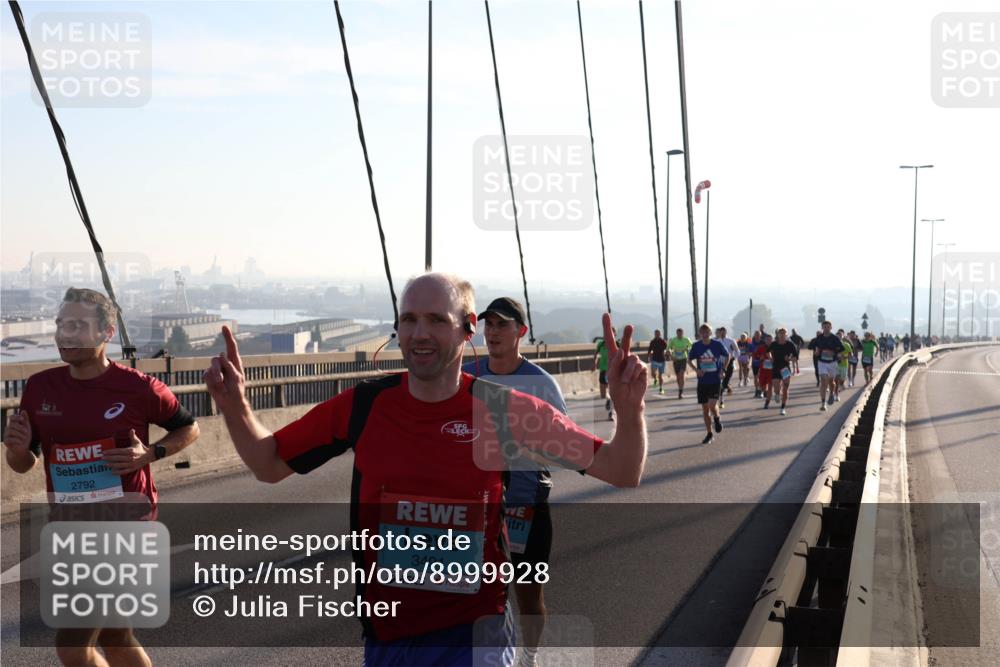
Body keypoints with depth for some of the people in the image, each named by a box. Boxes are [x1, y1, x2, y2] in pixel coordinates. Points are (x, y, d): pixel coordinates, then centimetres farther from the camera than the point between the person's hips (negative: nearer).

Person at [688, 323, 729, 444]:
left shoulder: (717, 344, -8)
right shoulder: (696, 346, -4)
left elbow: (727, 356, 8)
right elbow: (690, 359, 10)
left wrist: (723, 370, -2)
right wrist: (696, 370, -8)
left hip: (715, 380, -2)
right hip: (702, 381, 3)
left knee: (712, 405, -18)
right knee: (705, 409, 6)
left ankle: (717, 418, 18)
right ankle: (710, 434, 21)